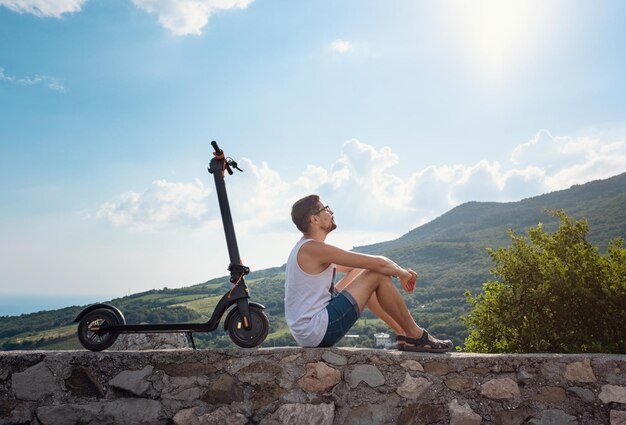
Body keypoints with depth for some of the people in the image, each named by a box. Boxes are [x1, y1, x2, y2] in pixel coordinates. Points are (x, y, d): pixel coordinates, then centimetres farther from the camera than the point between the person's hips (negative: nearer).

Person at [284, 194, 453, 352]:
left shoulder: (304, 249, 12)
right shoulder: (314, 248, -19)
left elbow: (357, 264, 19)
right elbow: (379, 263, -17)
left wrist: (399, 271, 13)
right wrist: (403, 273, 3)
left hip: (306, 332, 10)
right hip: (317, 332, -10)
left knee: (358, 272, 17)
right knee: (378, 275, -10)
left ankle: (402, 333, 19)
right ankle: (416, 336, 5)